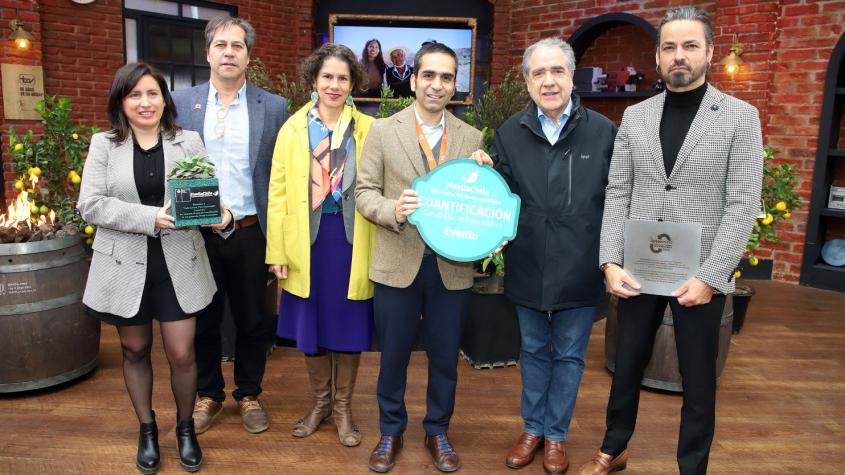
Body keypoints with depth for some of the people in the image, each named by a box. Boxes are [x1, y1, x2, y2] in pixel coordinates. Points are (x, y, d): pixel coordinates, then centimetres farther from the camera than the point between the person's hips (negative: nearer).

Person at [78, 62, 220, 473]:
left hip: (178, 265, 0)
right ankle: (147, 430, 36)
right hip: (125, 266, 1)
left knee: (181, 354, 2)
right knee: (135, 351, 15)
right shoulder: (103, 144, 0)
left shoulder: (189, 142, 3)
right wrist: (151, 217, -20)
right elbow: (90, 205, -8)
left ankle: (185, 427, 28)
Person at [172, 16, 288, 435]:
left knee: (252, 320, 11)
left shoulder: (273, 107, 0)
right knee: (203, 319, 14)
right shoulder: (181, 103, 3)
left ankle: (249, 394, 32)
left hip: (250, 232, -1)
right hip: (197, 232, 1)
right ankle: (208, 394, 35)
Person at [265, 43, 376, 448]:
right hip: (307, 240, 1)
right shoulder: (292, 129, 3)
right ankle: (320, 402, 34)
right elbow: (278, 194, 1)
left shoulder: (368, 129, 0)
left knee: (349, 327, 9)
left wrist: (379, 249, -8)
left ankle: (342, 407, 29)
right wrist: (277, 252, -3)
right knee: (311, 327, 12)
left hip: (352, 240, -1)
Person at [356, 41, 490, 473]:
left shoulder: (471, 138, 5)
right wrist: (391, 211, -21)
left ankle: (437, 432, 35)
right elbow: (364, 192, -1)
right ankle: (390, 432, 34)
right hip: (398, 264, -1)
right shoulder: (383, 130, 0)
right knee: (393, 355, 13)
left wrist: (484, 173, -13)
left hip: (452, 266, 2)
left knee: (444, 357, 14)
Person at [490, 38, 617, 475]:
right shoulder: (509, 133, 0)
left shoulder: (604, 132, -6)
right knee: (533, 351, 18)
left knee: (569, 356, 14)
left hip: (579, 270, -1)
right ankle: (532, 427, 37)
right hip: (528, 267, 2)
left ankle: (556, 434, 33)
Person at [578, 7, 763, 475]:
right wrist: (610, 262, -7)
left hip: (699, 275, -2)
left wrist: (710, 276, -15)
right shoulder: (634, 116, 5)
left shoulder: (740, 117, -3)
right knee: (626, 367, 16)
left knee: (698, 380, 12)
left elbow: (742, 204, -8)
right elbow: (616, 194, 2)